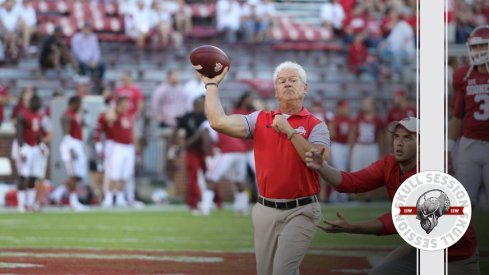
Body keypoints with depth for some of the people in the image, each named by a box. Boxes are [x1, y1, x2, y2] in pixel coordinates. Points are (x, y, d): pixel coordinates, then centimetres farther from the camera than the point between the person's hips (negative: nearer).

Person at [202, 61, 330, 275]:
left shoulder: (315, 125, 0)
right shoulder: (260, 120, 8)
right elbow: (218, 122, -3)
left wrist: (290, 132, -18)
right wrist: (211, 84, 4)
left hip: (300, 211, -4)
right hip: (265, 210, 4)